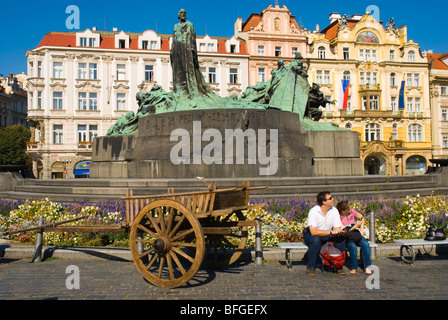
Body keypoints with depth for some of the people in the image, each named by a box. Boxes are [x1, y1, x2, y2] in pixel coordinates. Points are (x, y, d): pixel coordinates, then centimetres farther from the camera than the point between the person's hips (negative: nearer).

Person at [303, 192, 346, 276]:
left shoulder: (334, 211, -9)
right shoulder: (313, 211, -24)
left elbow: (337, 229, -10)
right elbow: (313, 231, -33)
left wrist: (340, 232, -35)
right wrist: (331, 232, -35)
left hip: (327, 237, 4)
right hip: (310, 235, -4)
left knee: (341, 237, -22)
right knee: (316, 240, -38)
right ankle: (310, 267, -18)